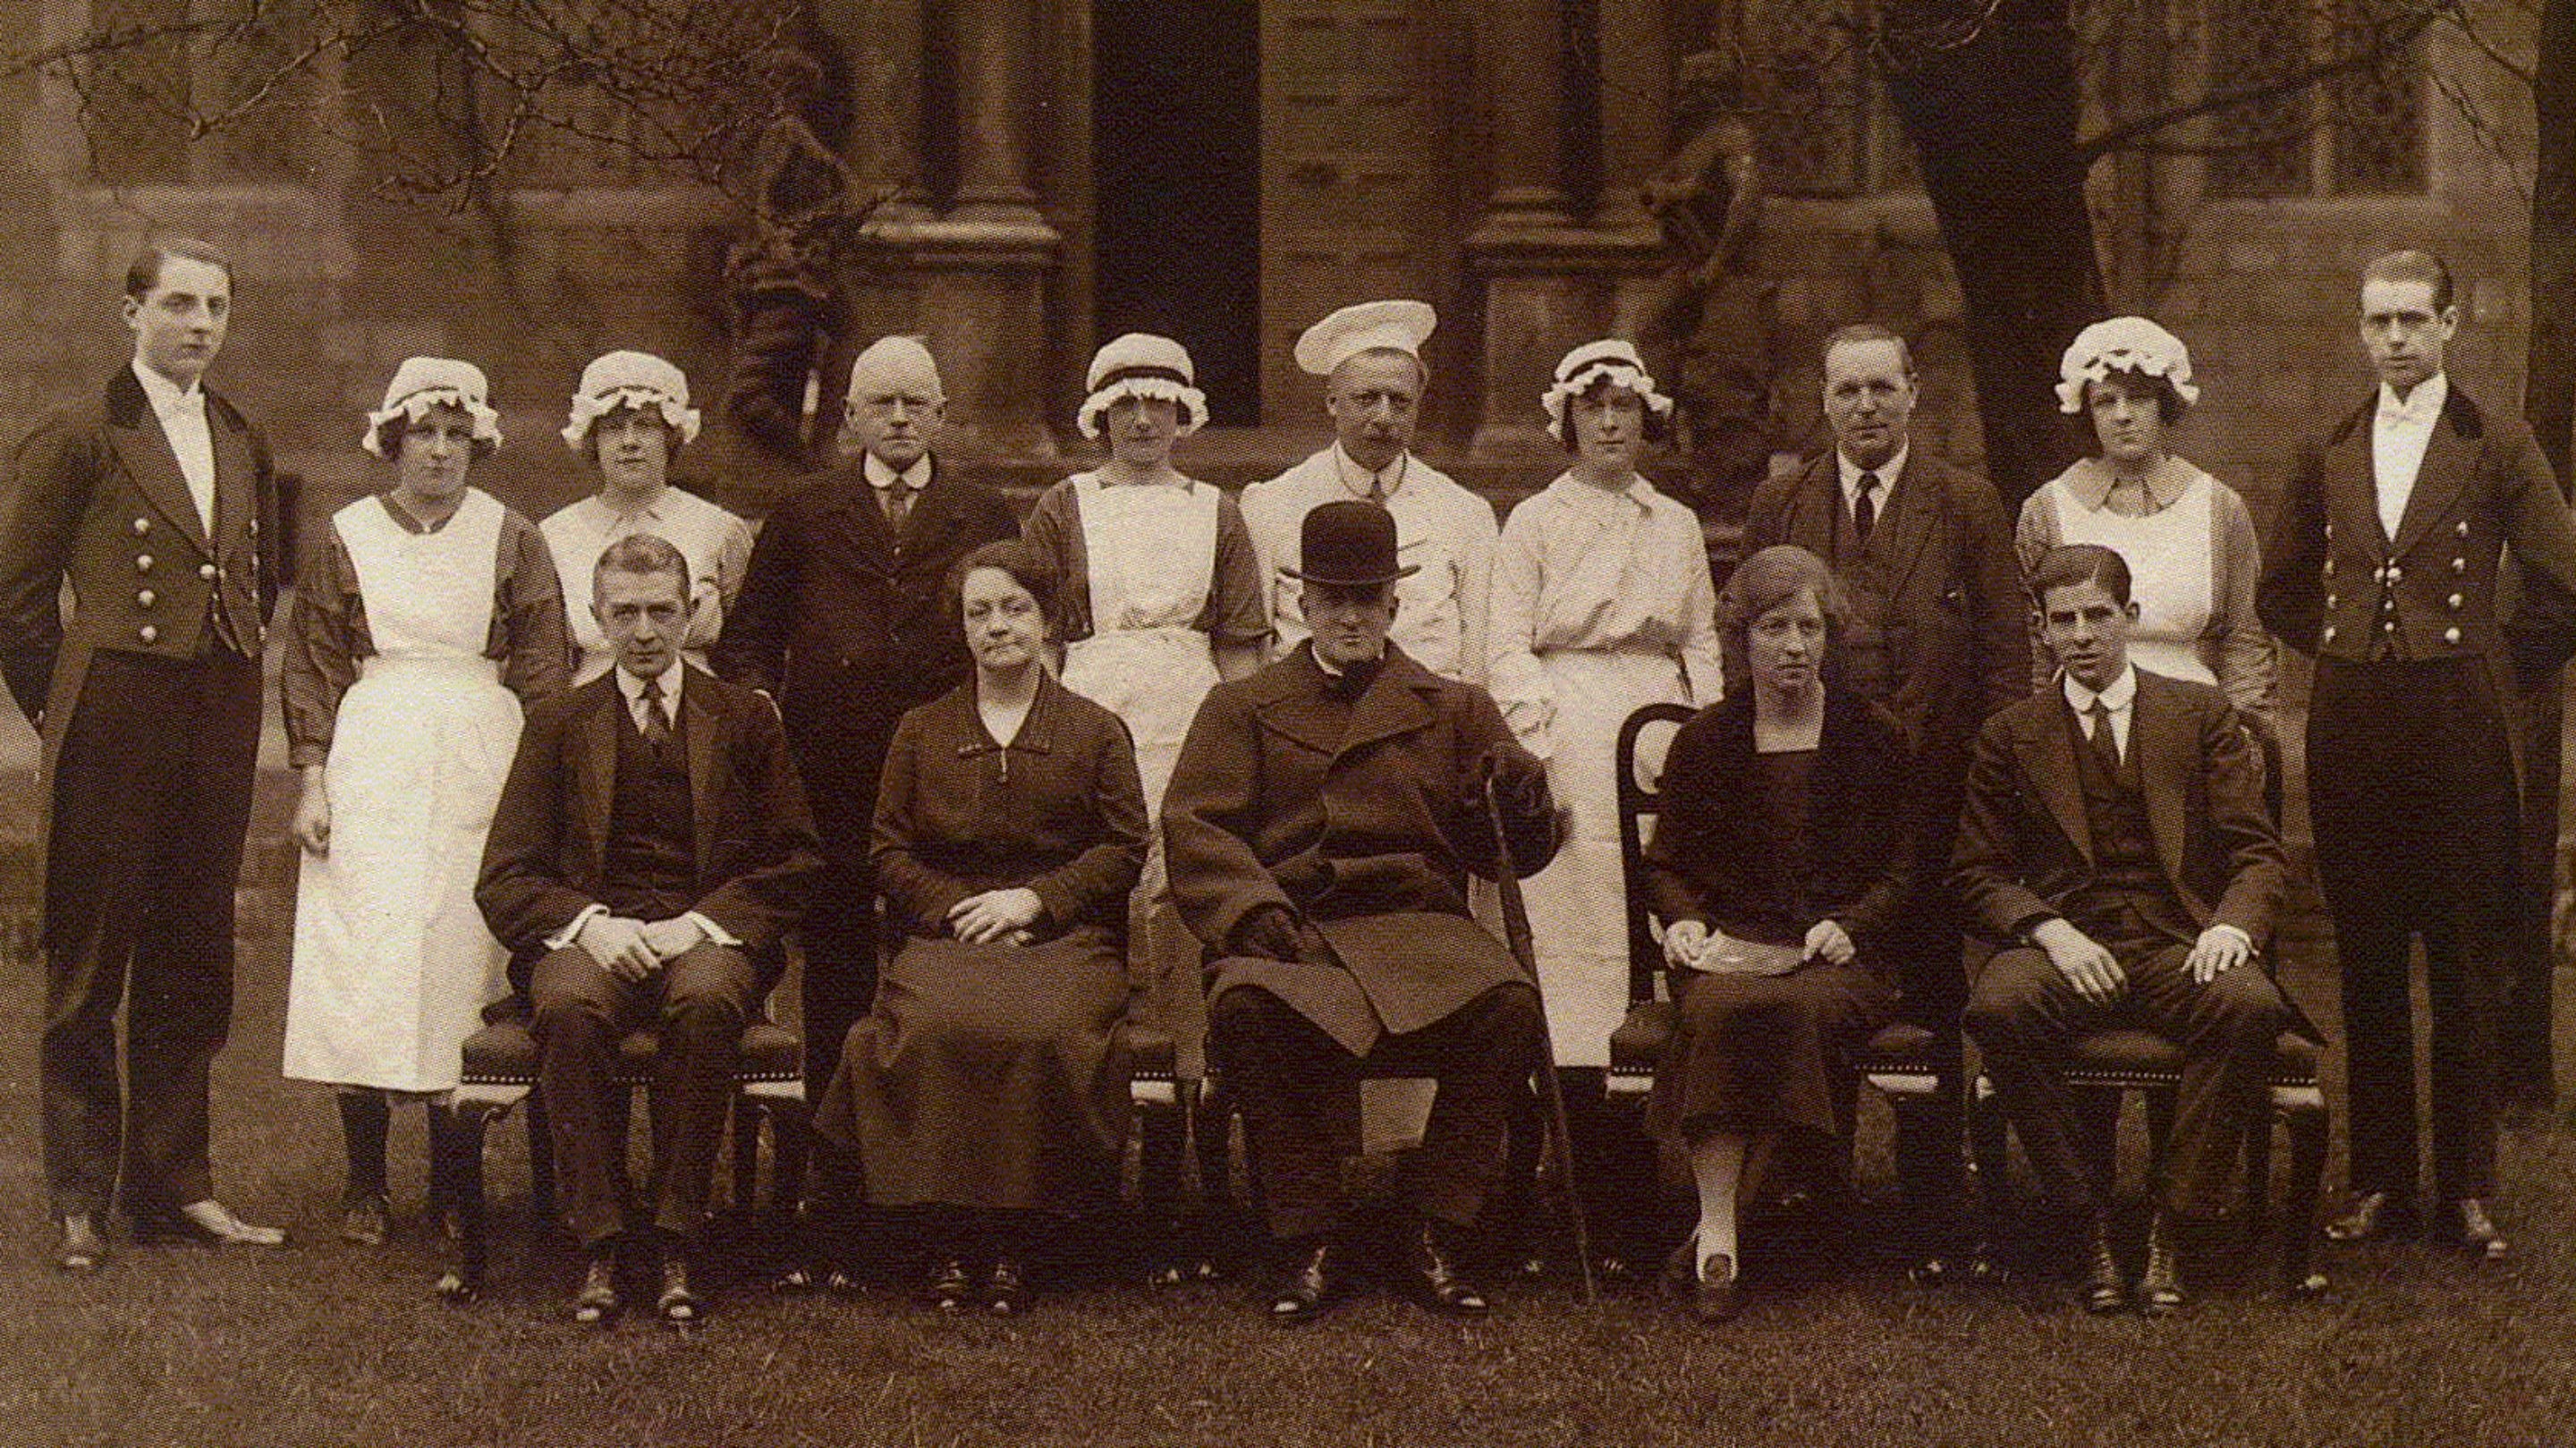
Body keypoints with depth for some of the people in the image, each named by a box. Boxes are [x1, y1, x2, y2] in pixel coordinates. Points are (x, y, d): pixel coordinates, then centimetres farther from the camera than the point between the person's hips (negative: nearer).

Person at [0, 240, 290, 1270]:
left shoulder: (242, 443, 14)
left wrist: (236, 673, 14)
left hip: (219, 729, 6)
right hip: (113, 729, -6)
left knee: (192, 964, 11)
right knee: (88, 966, 2)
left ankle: (172, 1183, 20)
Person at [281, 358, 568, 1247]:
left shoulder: (512, 541, 7)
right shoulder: (348, 538, 8)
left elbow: (542, 674, 5)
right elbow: (313, 669, 9)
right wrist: (312, 782, -1)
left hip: (482, 770, 0)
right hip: (373, 765, 0)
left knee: (463, 960, -2)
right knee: (363, 957, -6)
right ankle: (364, 1181, 2)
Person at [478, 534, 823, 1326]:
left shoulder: (745, 719, 15)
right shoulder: (558, 724, 15)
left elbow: (796, 862, 8)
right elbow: (503, 880, 8)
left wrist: (700, 922, -9)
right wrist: (589, 922, -12)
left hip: (708, 935, 0)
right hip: (591, 936, 1)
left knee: (708, 1000, -37)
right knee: (568, 1007, -36)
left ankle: (674, 1240, -27)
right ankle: (599, 1242, -27)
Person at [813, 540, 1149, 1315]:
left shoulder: (1095, 731, 15)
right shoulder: (921, 732, 20)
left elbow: (1124, 849, 7)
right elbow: (890, 854, 14)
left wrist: (1034, 899, -6)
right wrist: (960, 907, -4)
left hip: (1065, 935, -1)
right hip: (947, 933, 1)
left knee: (1042, 1030, -34)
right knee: (938, 1027, -33)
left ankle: (1019, 1239, -22)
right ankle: (953, 1240, -22)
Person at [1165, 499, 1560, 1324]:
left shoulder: (1454, 710, 21)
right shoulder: (1243, 708, 18)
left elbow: (1512, 854, 14)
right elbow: (1195, 827, 4)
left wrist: (1524, 799, -10)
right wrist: (1251, 908, -15)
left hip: (1419, 923, 1)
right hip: (1291, 930, -1)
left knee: (1508, 1003, -30)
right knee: (1247, 1004, -35)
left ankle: (1435, 1236, -15)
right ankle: (1312, 1239, -19)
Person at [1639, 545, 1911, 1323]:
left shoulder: (1874, 737, 12)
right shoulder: (1704, 741, 15)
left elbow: (1902, 870, 11)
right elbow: (1667, 864, 20)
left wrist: (1849, 926, -8)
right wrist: (1684, 920, -2)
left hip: (1840, 954, -1)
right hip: (1728, 950, 1)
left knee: (1799, 1009, -36)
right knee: (1719, 1011, -35)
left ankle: (1716, 1227, -27)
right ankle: (1717, 1235, -36)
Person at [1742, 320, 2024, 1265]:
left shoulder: (1968, 507, 5)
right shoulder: (1776, 509, 11)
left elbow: (2005, 656, 3)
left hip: (1932, 794, -1)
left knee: (1931, 1011, 4)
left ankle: (1931, 1222, 12)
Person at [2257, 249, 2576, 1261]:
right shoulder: (2329, 454, 11)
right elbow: (2282, 592, 22)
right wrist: (2350, 654, 12)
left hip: (2458, 728, -3)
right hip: (2351, 733, 3)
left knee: (2466, 967, 1)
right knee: (2367, 966, 6)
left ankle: (2468, 1189, 8)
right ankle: (2380, 1180, 14)